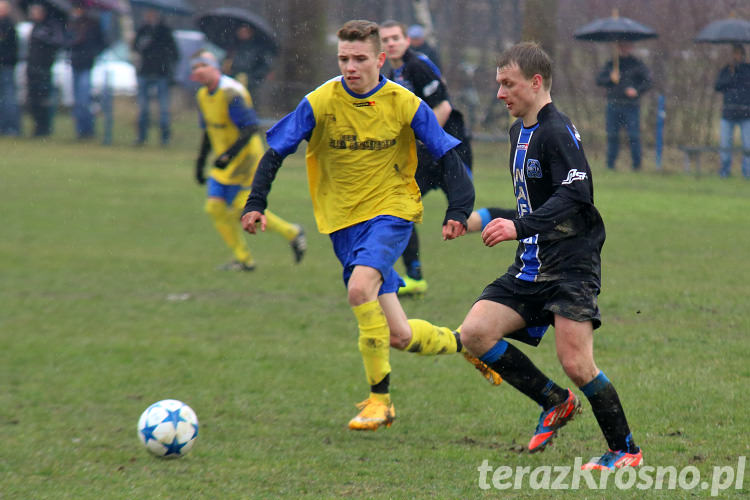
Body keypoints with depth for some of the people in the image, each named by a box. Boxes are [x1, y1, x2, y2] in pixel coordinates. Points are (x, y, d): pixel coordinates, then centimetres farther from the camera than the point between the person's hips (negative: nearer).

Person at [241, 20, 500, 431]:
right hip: (343, 223, 3)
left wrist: (457, 212, -13)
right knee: (399, 337, 0)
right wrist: (255, 204, -14)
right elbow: (275, 152, -2)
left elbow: (448, 156, -2)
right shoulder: (320, 103, -6)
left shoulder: (404, 104, -7)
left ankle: (379, 398, -19)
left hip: (392, 212, -3)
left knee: (360, 288, -31)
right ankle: (467, 344, 31)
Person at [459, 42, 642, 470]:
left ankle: (626, 450, 3)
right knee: (475, 332, -6)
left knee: (576, 364, -15)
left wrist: (520, 226, -33)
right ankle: (555, 402, 9)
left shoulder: (557, 132, -14)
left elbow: (575, 195, -25)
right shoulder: (519, 131, 16)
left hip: (572, 266, -9)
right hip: (530, 267, 9)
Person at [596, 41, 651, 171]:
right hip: (613, 105, 3)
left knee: (634, 136, -8)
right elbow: (599, 80, 8)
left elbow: (648, 81, 0)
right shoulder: (610, 64, 13)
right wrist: (610, 79, -11)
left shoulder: (637, 64, 4)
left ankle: (637, 165, -2)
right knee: (612, 136, 3)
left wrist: (637, 90, -15)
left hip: (631, 105, -3)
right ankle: (610, 164, 10)